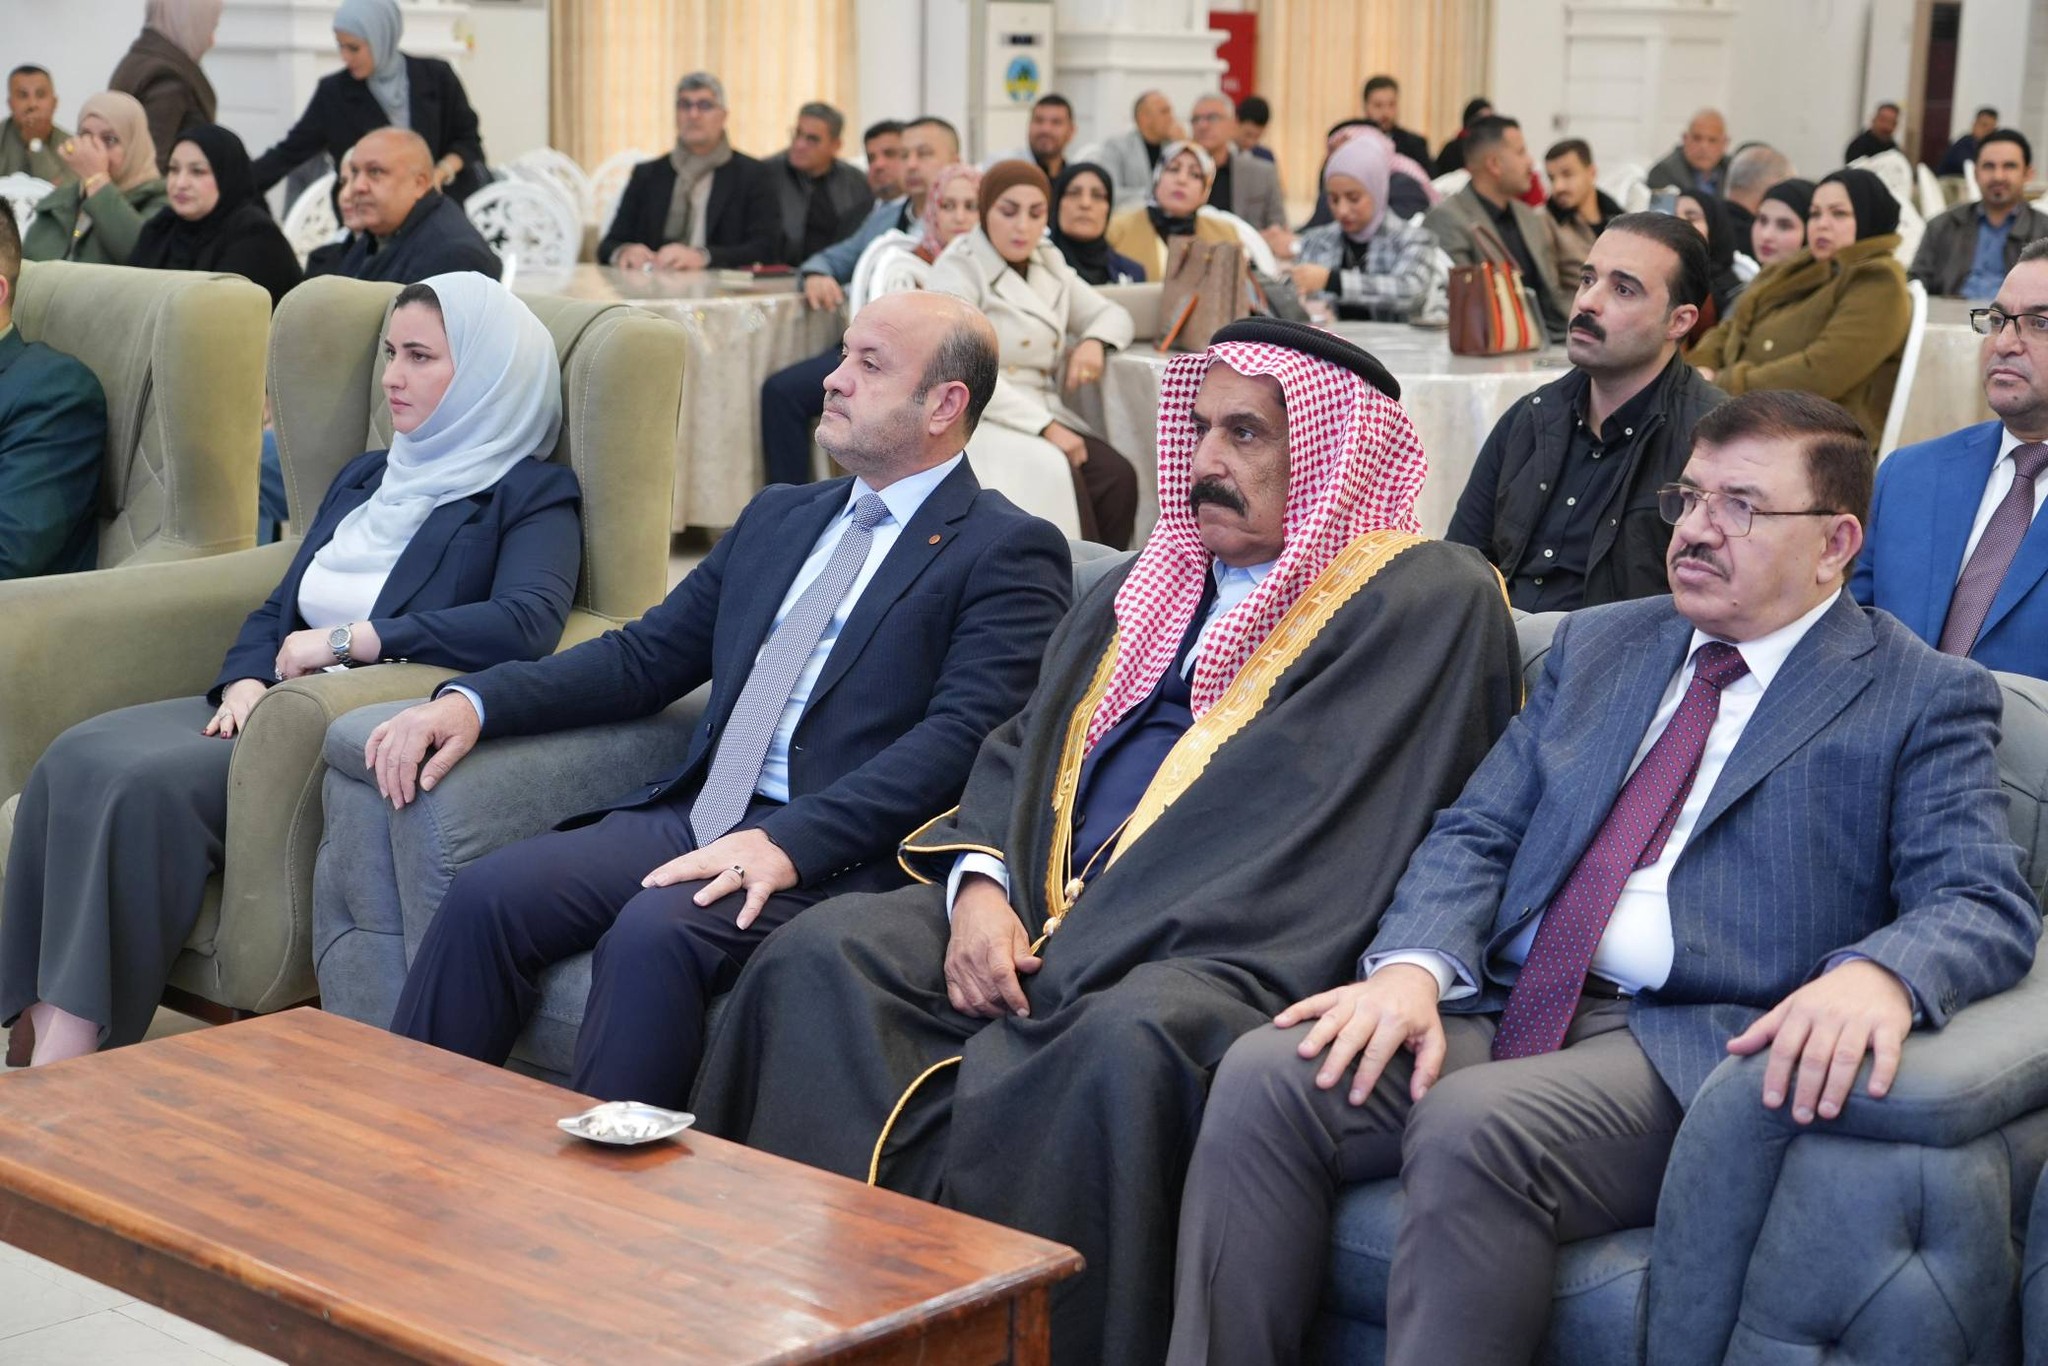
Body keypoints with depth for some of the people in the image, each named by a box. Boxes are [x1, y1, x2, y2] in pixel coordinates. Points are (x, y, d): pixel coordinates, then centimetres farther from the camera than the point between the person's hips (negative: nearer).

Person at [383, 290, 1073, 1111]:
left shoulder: (1011, 552, 0)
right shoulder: (778, 518, 23)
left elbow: (960, 737, -13)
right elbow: (645, 657, 22)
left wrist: (790, 843, -25)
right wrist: (475, 701, 6)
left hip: (835, 851, -6)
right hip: (695, 816, 7)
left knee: (654, 933, -33)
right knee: (487, 895, -16)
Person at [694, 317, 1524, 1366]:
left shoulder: (1429, 599, -1)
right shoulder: (1147, 589, 22)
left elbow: (1312, 852, -11)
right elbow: (1019, 747, 21)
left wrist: (1081, 962, -17)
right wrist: (978, 883, -2)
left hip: (1224, 955, -6)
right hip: (1041, 915, 6)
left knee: (1123, 1043, -38)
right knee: (820, 954, -17)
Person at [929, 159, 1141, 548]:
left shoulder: (1048, 263, 14)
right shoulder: (958, 268, -6)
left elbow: (1113, 314, 23)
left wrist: (1095, 342, -3)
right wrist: (1044, 426, -24)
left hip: (1044, 414, 6)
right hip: (976, 419, -6)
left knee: (1117, 476, -23)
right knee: (1055, 474, -34)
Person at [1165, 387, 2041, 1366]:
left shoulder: (1924, 698, 7)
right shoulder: (1597, 644, 22)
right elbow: (1477, 832, 15)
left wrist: (1877, 975, -29)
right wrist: (1413, 965, -7)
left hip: (1691, 1045, -5)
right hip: (1503, 1006, 5)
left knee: (1475, 1126, -35)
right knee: (1264, 1077, -21)